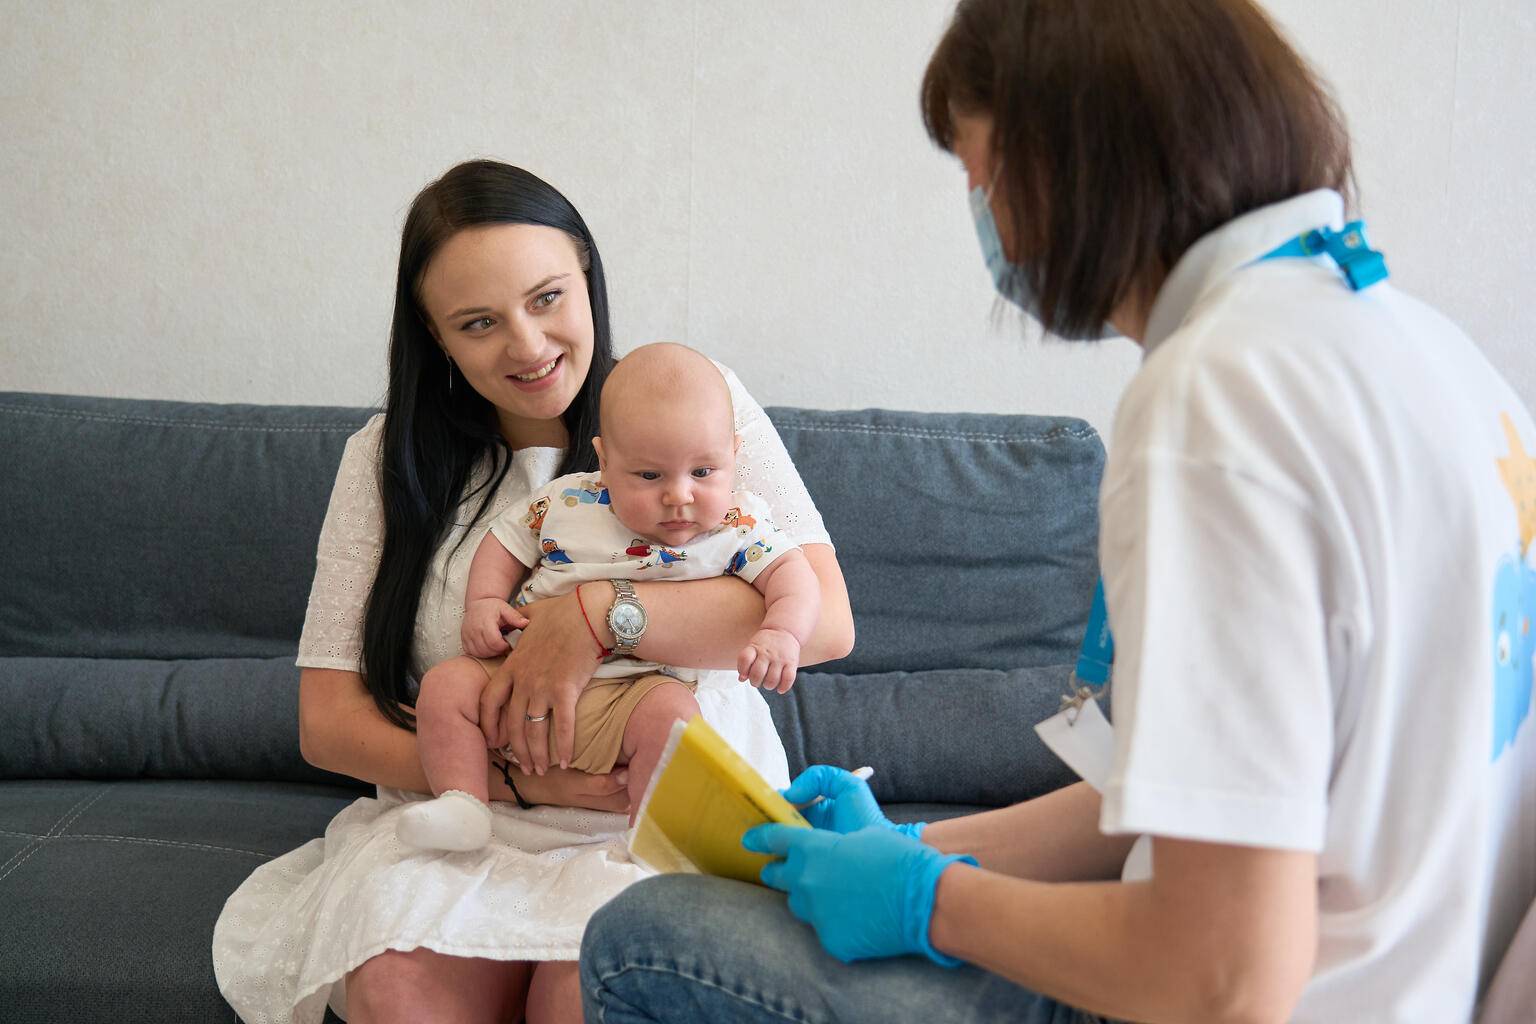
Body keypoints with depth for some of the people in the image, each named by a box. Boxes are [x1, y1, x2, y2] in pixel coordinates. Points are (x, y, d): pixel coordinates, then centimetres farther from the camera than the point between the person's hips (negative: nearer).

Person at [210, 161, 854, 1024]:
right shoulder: (392, 457, 8)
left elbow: (823, 619, -9)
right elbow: (328, 718, 3)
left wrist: (598, 615, -19)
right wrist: (512, 776, -12)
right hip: (460, 815, 2)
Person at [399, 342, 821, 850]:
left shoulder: (737, 524, -5)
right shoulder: (566, 501, 1)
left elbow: (790, 573, -10)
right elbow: (507, 541, 13)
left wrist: (781, 634, -30)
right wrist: (483, 603, -3)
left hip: (637, 687, -3)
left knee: (670, 712, -33)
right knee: (446, 684, -13)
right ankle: (460, 804, -8)